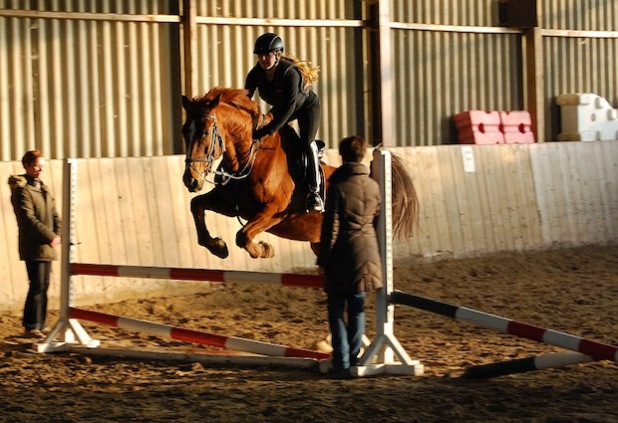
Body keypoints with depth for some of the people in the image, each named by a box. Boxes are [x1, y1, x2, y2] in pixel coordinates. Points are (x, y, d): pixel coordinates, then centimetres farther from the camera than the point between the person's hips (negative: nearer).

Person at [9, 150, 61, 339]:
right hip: (33, 247, -8)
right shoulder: (22, 189, -11)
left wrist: (57, 234, -3)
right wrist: (50, 237, -18)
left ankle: (40, 324, 18)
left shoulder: (43, 188, 17)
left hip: (47, 246, 8)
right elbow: (28, 219, -18)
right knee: (37, 286, -9)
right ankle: (31, 327, -4)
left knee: (44, 286, 11)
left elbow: (54, 214, 15)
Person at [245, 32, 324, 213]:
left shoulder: (290, 73, -38)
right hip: (280, 108, 6)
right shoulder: (255, 74, -21)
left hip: (308, 106, -6)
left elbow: (289, 107, -43)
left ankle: (314, 192, -16)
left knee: (307, 142, -22)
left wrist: (268, 130, -51)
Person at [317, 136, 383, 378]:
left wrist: (323, 259, -5)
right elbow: (377, 221, 11)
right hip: (367, 253, 5)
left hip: (342, 256, -5)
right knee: (357, 308, 12)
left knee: (336, 309, 2)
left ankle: (342, 362, -3)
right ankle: (354, 358, 14)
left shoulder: (338, 187, -11)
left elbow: (331, 227, -11)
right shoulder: (373, 186, 4)